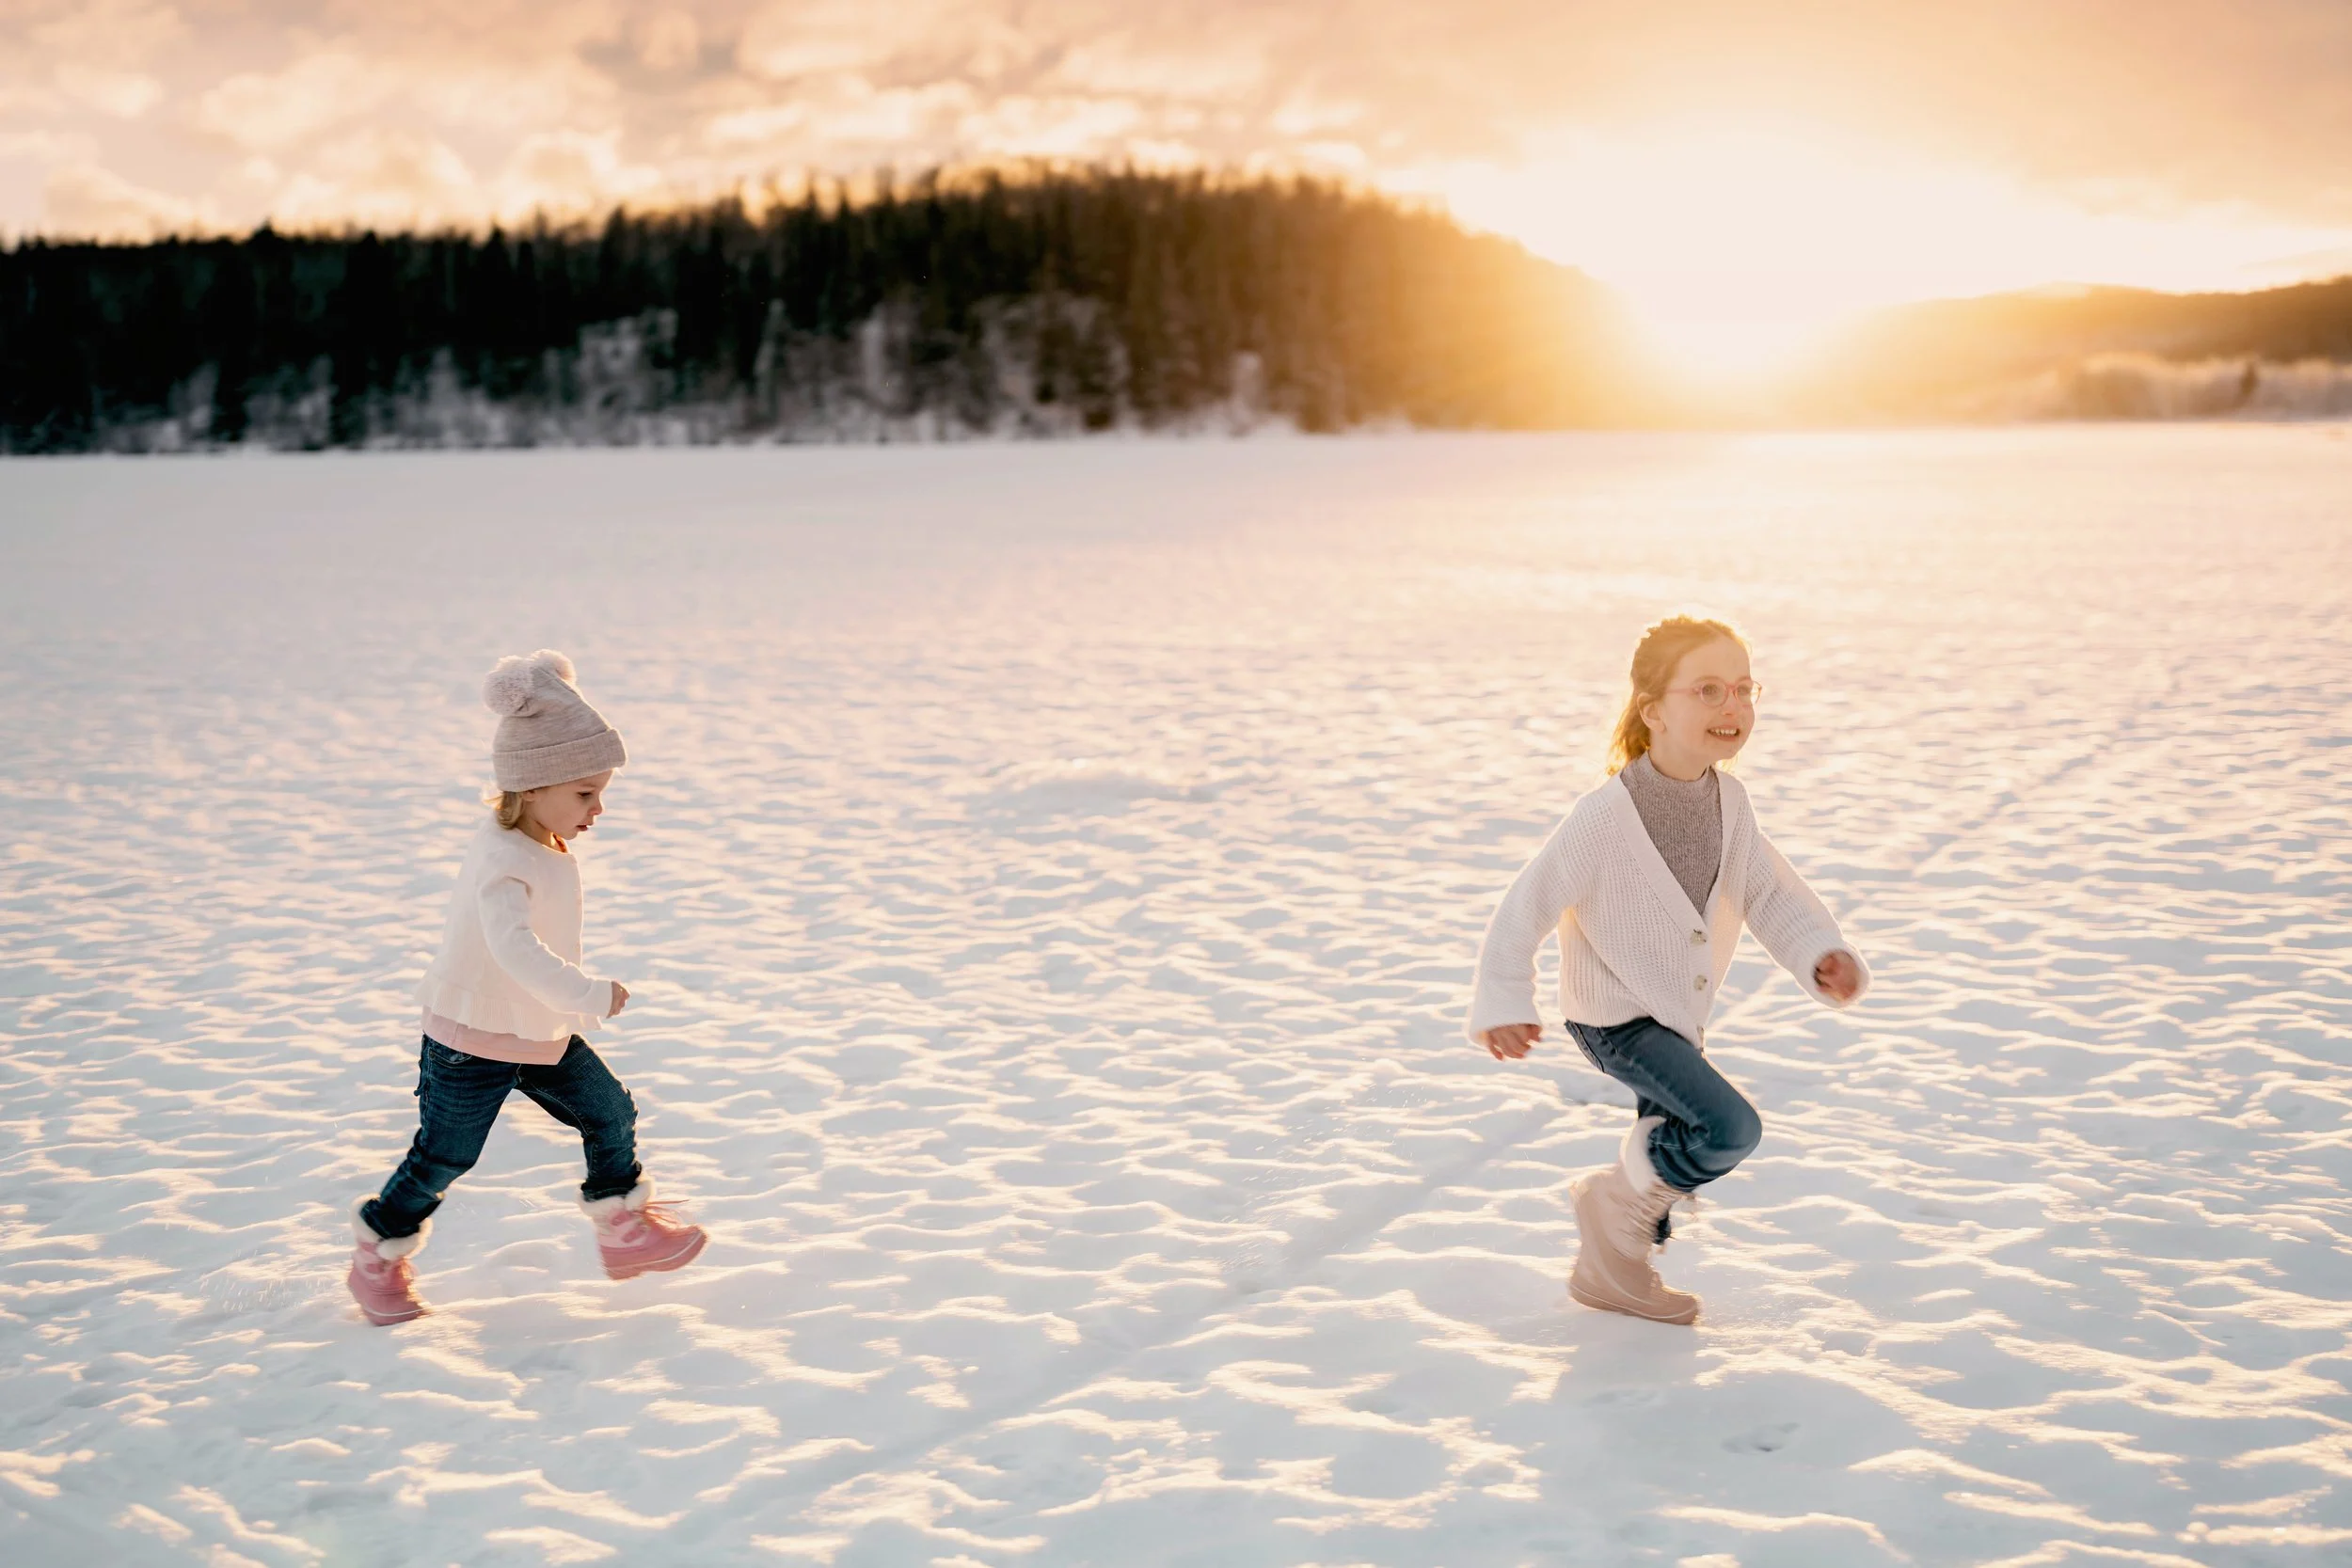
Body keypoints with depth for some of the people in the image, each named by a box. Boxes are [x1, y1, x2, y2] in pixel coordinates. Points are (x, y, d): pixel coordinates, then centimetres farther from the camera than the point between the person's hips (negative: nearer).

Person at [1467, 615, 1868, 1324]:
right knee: (1732, 1128, -22)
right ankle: (1617, 1202, 2)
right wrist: (1504, 1004, -28)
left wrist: (1819, 953, -16)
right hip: (1614, 1019, -7)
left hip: (1678, 1014, 8)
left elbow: (1767, 891, 0)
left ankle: (1610, 1273, 42)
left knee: (1669, 1159, 20)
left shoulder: (1728, 799, -9)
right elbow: (1529, 904, -23)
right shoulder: (1605, 816, -28)